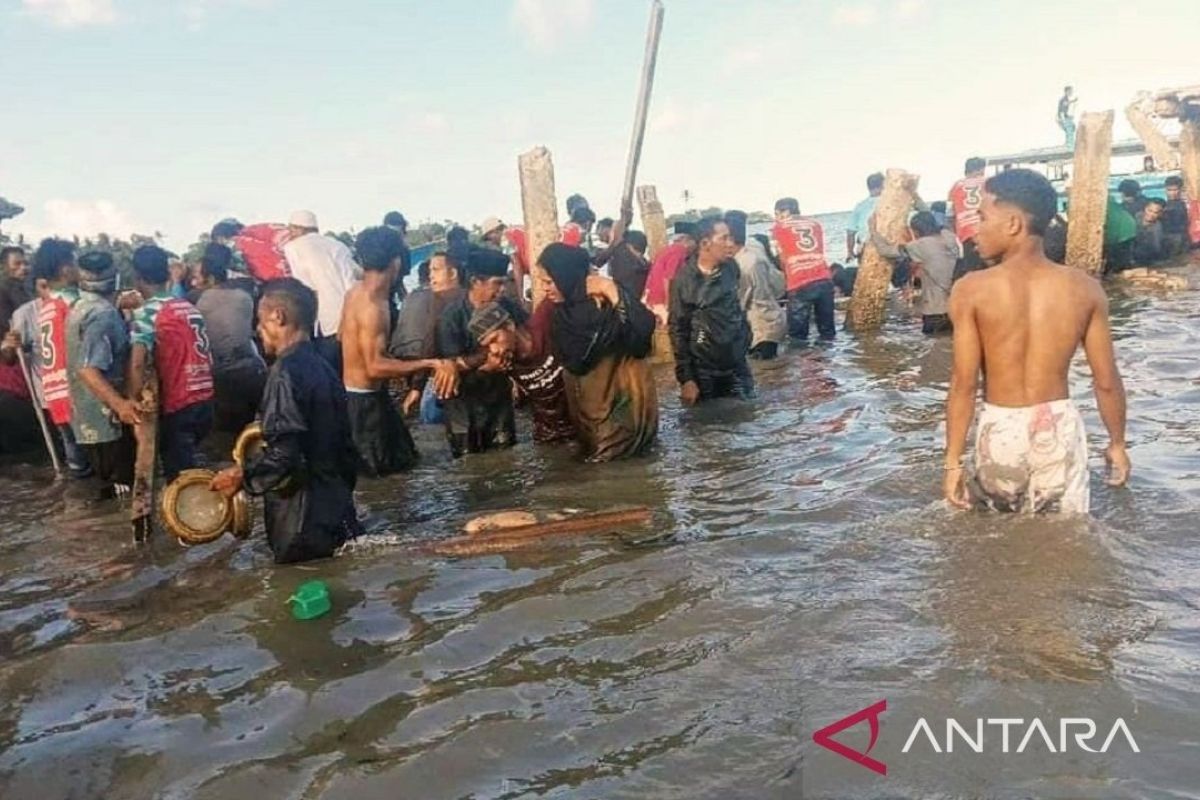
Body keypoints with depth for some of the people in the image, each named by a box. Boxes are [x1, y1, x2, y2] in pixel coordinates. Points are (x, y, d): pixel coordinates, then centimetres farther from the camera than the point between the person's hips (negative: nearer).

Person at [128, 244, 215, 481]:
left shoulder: (147, 313, -10)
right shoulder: (190, 307, 11)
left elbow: (137, 364, -23)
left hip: (178, 406, -6)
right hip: (205, 401, 6)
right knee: (190, 471, 22)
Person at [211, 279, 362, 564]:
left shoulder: (286, 372, -16)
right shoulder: (322, 366, 10)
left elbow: (284, 455, -23)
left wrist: (242, 476, -8)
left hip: (304, 521, -8)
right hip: (334, 507, 8)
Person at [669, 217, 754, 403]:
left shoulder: (731, 268, -1)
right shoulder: (684, 279, -12)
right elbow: (678, 330, -9)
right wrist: (686, 378, -12)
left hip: (738, 366, 4)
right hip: (703, 371, -4)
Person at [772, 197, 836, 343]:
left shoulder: (779, 228, 10)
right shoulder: (815, 224, 20)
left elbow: (783, 258, 13)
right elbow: (820, 252, 21)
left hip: (800, 285, -4)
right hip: (824, 279, 4)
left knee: (797, 333, 3)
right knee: (826, 328, 14)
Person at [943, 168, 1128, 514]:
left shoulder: (971, 290, -12)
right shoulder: (1085, 288, -4)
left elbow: (964, 384, -13)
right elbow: (1106, 381, 0)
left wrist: (953, 461, -6)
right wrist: (1117, 443, 15)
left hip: (1001, 430, -1)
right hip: (1060, 427, 2)